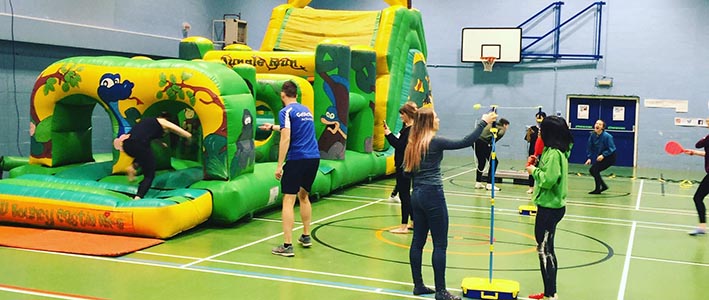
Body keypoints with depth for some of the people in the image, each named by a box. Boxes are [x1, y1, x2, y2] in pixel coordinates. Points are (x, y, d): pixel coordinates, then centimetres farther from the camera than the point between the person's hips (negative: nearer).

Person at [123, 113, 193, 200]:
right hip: (140, 145, -6)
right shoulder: (165, 123, 17)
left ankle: (133, 167, 11)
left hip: (126, 144, 7)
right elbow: (188, 135, 19)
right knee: (149, 175, 10)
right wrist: (189, 141, 41)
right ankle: (138, 197, -12)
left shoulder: (146, 120, 33)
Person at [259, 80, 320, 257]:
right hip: (314, 158, 7)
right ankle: (306, 237, 30)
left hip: (297, 159, -7)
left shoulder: (286, 112, -5)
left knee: (288, 201, -4)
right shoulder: (306, 110, 18)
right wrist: (273, 127, 47)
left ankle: (287, 246, -8)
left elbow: (285, 139, -14)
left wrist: (279, 165, -12)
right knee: (304, 196, 23)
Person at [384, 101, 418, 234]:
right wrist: (388, 133, 5)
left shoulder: (411, 130, -17)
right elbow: (399, 142, 13)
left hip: (405, 166, -10)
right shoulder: (407, 127, 12)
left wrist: (389, 134, -16)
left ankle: (404, 226, 1)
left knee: (404, 194, -4)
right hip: (402, 165, 10)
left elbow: (400, 146, -22)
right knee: (406, 195, 16)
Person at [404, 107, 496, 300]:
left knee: (418, 241, 11)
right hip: (433, 195, -8)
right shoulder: (435, 142, -13)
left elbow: (407, 171, 11)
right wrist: (483, 123, -7)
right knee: (440, 244, -1)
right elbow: (466, 142, -14)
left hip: (417, 195, 8)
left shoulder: (414, 143, 8)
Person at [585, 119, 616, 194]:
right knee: (592, 170, 3)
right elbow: (589, 148, 0)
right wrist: (589, 158, -10)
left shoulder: (607, 136, -23)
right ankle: (603, 186, 22)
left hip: (609, 157, -7)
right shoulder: (592, 135, -7)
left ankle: (598, 189, 0)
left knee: (595, 169, -15)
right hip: (600, 156, 7)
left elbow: (611, 149, -20)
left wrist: (603, 155, -32)